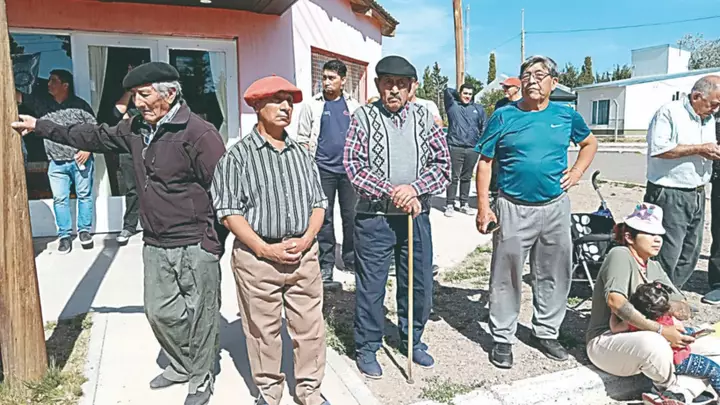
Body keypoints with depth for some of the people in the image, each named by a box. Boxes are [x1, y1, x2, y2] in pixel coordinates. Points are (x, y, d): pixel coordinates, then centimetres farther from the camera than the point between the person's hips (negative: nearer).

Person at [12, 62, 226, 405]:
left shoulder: (198, 133, -17)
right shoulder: (136, 129, 9)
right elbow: (95, 136, 24)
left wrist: (215, 238, -17)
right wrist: (40, 126, 28)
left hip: (195, 247, -7)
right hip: (156, 246, 8)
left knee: (200, 315, 8)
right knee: (159, 312, 17)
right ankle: (181, 366, 41)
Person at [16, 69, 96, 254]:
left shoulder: (80, 105, -4)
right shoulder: (40, 102, 3)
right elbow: (16, 95, 1)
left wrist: (87, 149, -11)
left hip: (80, 159, -2)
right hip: (56, 163, 3)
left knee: (84, 195, 6)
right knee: (59, 199, 4)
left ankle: (84, 230, 19)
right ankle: (64, 235, 14)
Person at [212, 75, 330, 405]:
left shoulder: (301, 154, 12)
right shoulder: (237, 156, -2)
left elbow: (319, 202, 11)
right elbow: (229, 211, -7)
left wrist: (306, 238, -6)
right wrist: (265, 249, -14)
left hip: (304, 252, 4)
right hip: (257, 255, -3)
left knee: (310, 326, 9)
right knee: (263, 330, 9)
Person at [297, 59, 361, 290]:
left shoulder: (353, 105, 9)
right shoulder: (312, 106, 1)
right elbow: (303, 138, 1)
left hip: (349, 168, 3)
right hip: (323, 169, -2)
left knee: (351, 216, 8)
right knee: (324, 218, 2)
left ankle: (350, 260, 24)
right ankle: (325, 268, 9)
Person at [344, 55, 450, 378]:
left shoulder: (424, 118, 6)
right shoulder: (363, 117, -2)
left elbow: (442, 166, 2)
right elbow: (354, 166, -11)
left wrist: (414, 188, -15)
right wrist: (393, 193, -17)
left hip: (416, 217, 3)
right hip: (373, 218, -3)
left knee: (420, 285, 14)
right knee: (370, 286, 7)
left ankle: (412, 340, 37)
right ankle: (367, 348, 28)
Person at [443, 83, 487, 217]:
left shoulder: (478, 109, 14)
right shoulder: (452, 105, 7)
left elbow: (484, 127, 14)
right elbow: (448, 90, -2)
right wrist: (458, 96, 13)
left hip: (473, 148, 3)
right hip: (455, 147, -3)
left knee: (467, 177, 11)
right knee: (453, 177, -2)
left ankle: (464, 204, 18)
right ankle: (450, 204, 3)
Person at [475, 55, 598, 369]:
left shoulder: (567, 116, 5)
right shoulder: (504, 116, -4)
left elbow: (590, 143, 23)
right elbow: (485, 163, -4)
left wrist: (577, 171, 5)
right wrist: (483, 207, -11)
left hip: (555, 208, 4)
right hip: (513, 209, -3)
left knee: (555, 275, 13)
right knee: (506, 276, 3)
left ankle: (546, 332, 31)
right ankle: (502, 338, 18)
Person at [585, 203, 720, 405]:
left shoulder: (654, 267, 14)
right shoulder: (620, 254, -12)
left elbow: (685, 311, 8)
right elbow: (616, 301, -28)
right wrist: (661, 331, -29)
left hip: (650, 341, 9)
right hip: (606, 341, -8)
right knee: (654, 342, -38)